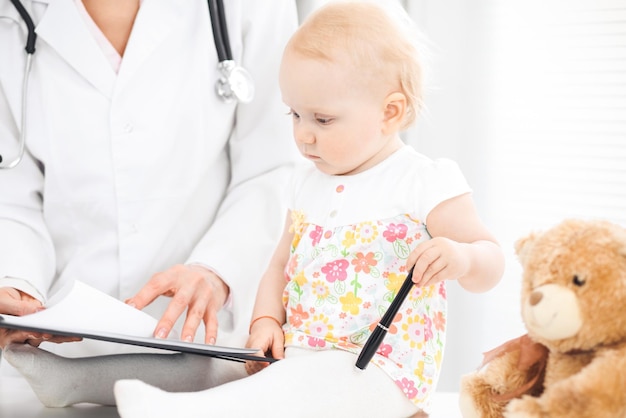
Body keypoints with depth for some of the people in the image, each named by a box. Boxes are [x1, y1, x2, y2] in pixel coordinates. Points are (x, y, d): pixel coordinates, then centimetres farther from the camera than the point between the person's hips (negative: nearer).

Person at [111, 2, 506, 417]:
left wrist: (460, 258, -28)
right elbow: (281, 263, 22)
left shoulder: (426, 184, -6)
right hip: (298, 355, 8)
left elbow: (490, 261, -4)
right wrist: (266, 320, 3)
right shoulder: (308, 185, 14)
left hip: (380, 371, -8)